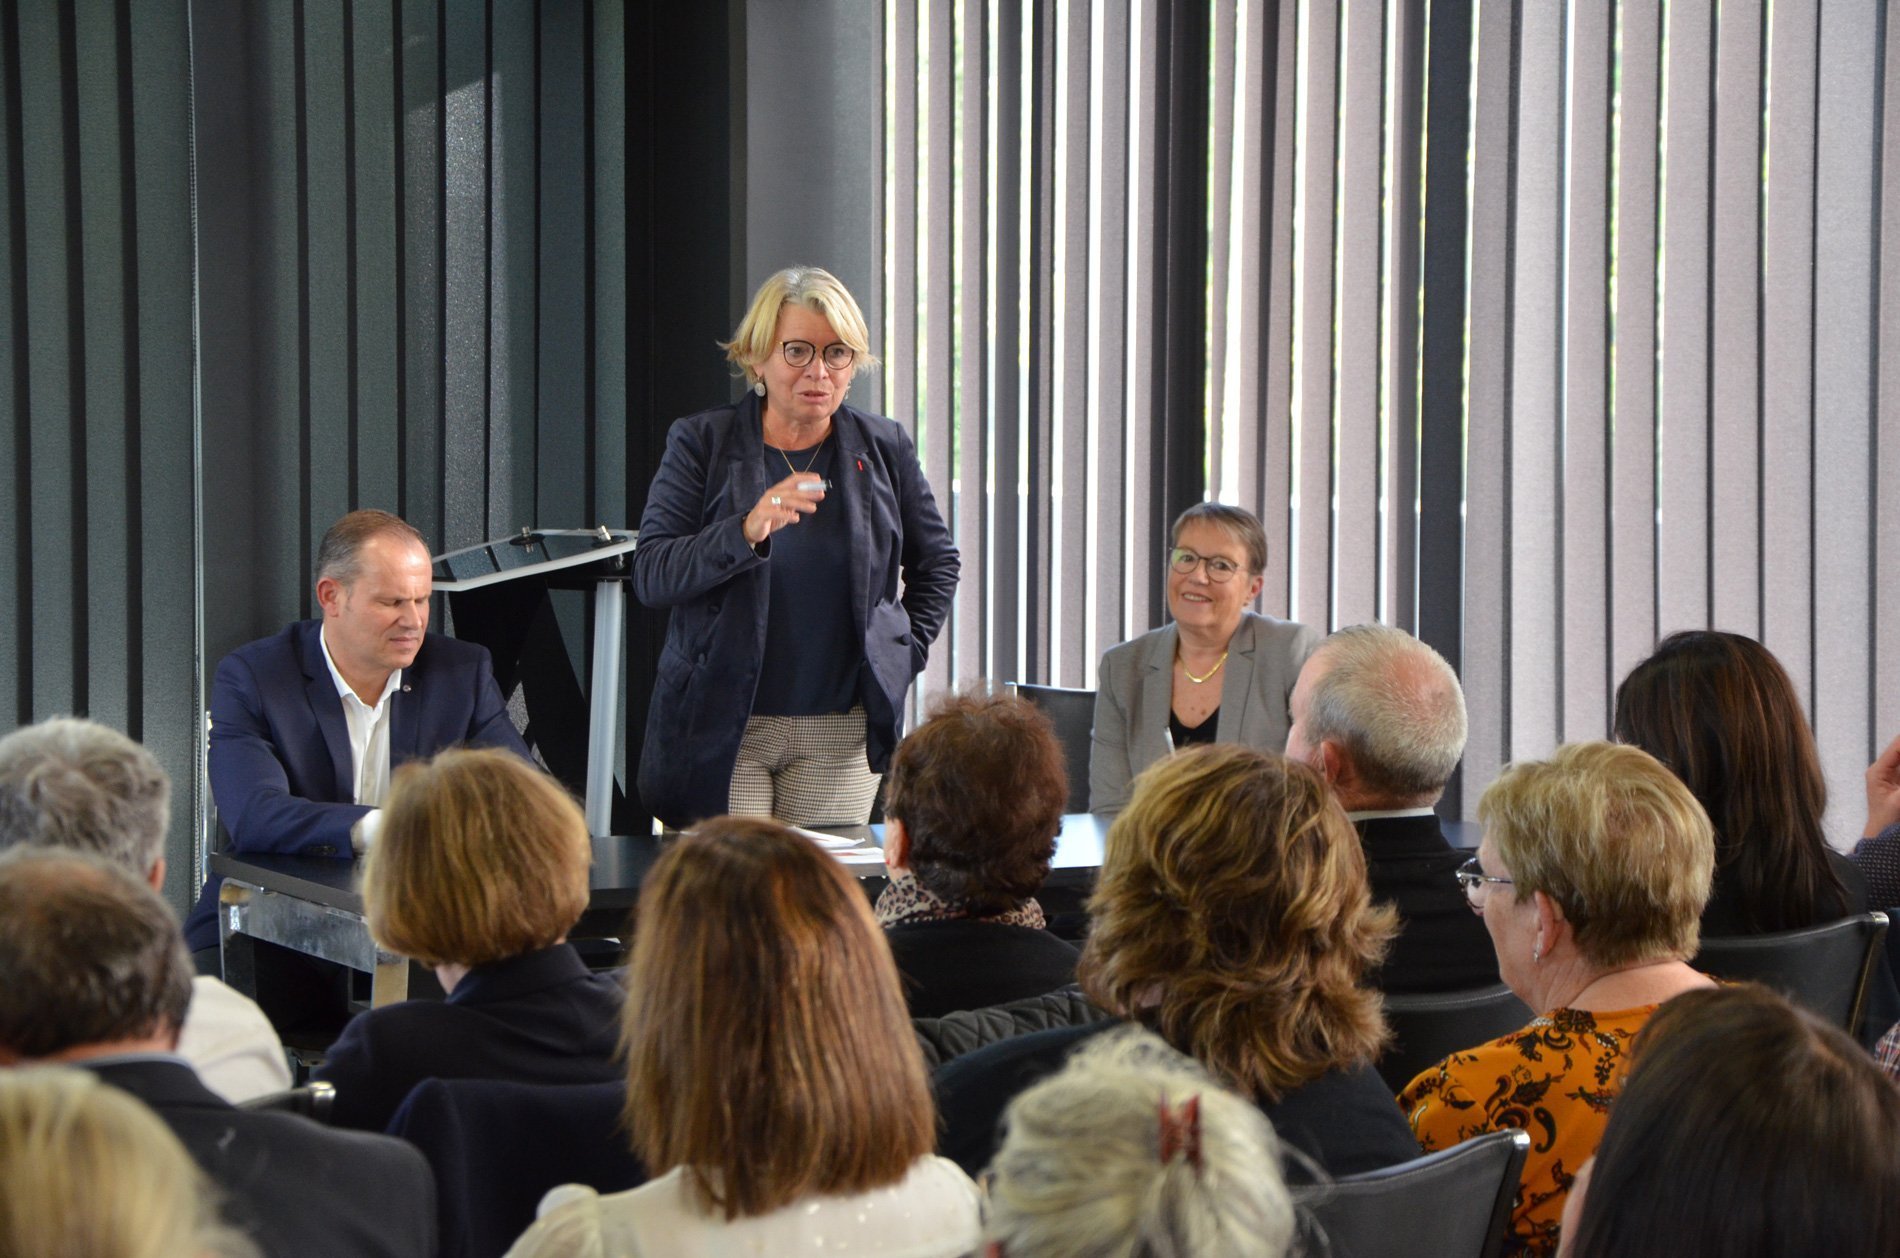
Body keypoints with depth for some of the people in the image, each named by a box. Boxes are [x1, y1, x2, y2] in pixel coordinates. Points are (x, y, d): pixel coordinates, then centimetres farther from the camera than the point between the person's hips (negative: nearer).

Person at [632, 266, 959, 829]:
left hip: (840, 735, 2)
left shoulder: (883, 449, 7)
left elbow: (936, 562, 22)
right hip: (720, 730, -2)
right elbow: (649, 575, -9)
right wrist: (745, 532, -23)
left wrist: (904, 656, 10)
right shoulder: (702, 444, 0)